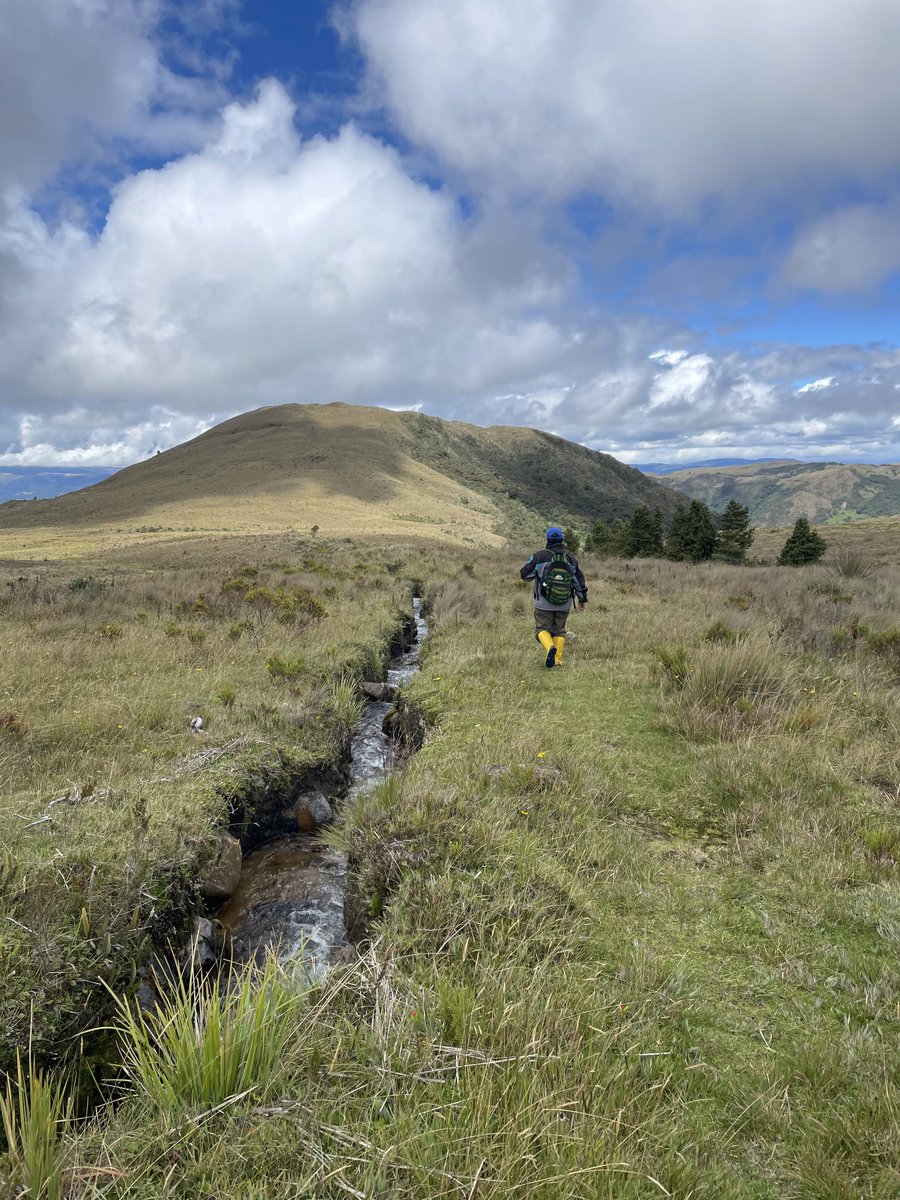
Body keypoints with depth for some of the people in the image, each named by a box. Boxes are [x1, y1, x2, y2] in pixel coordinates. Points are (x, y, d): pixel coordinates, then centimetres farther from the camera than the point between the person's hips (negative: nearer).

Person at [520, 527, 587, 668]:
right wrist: (582, 598, 20)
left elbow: (525, 574, -4)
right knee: (559, 631, 16)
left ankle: (550, 647, -22)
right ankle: (557, 660, 12)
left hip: (544, 603, -3)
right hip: (564, 605, 3)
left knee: (542, 629, 7)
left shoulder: (540, 556, -9)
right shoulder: (570, 558, 2)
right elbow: (579, 580, 8)